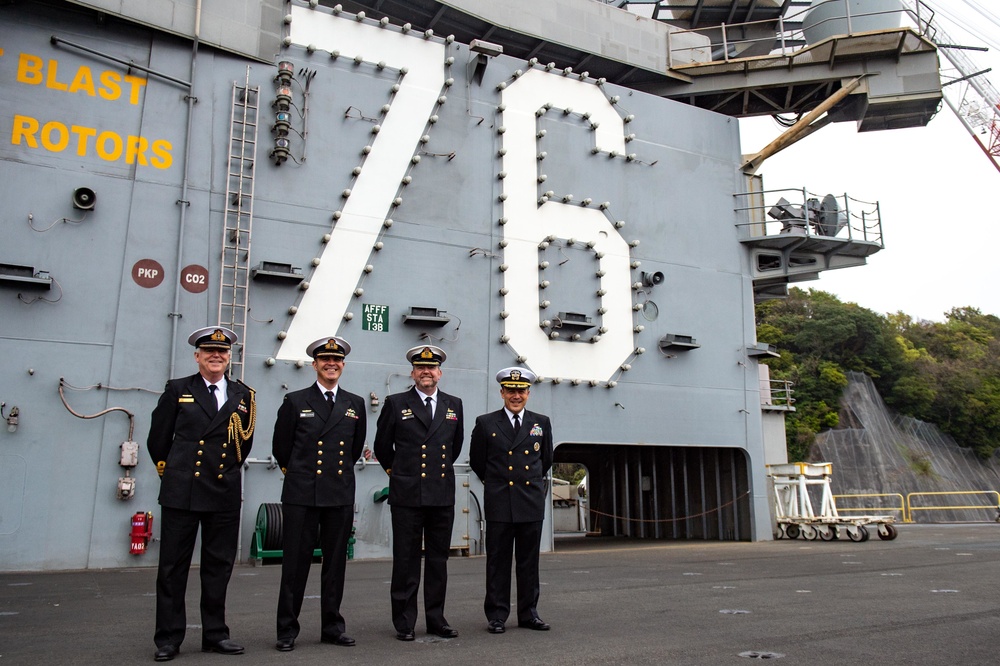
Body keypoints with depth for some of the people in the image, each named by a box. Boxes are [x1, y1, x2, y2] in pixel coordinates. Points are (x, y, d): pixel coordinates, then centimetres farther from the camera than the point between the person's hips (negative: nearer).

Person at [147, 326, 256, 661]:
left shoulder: (243, 395, 8)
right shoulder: (178, 390, 4)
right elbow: (158, 439, 9)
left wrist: (228, 470, 12)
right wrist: (172, 470, 13)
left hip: (225, 494, 2)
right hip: (181, 492, -2)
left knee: (219, 566, 9)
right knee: (173, 567, 5)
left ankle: (215, 634, 21)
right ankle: (168, 639, 15)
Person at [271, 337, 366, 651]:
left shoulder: (355, 404, 10)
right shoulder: (295, 401, 3)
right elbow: (280, 447, 10)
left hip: (341, 494, 2)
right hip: (302, 494, -2)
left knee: (336, 563, 9)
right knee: (295, 563, 2)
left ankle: (332, 626, 21)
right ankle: (287, 630, 13)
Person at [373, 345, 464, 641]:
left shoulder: (454, 405, 10)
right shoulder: (395, 404, 1)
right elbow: (382, 446, 10)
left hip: (443, 494, 3)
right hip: (407, 494, -3)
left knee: (438, 559, 10)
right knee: (406, 559, 3)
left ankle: (436, 619, 21)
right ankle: (404, 622, 14)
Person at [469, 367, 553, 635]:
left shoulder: (542, 422, 8)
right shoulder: (485, 423, 2)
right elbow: (477, 462, 11)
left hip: (532, 502, 2)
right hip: (499, 503, -2)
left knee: (529, 561, 9)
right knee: (498, 562, 4)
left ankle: (529, 613, 20)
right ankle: (497, 615, 13)